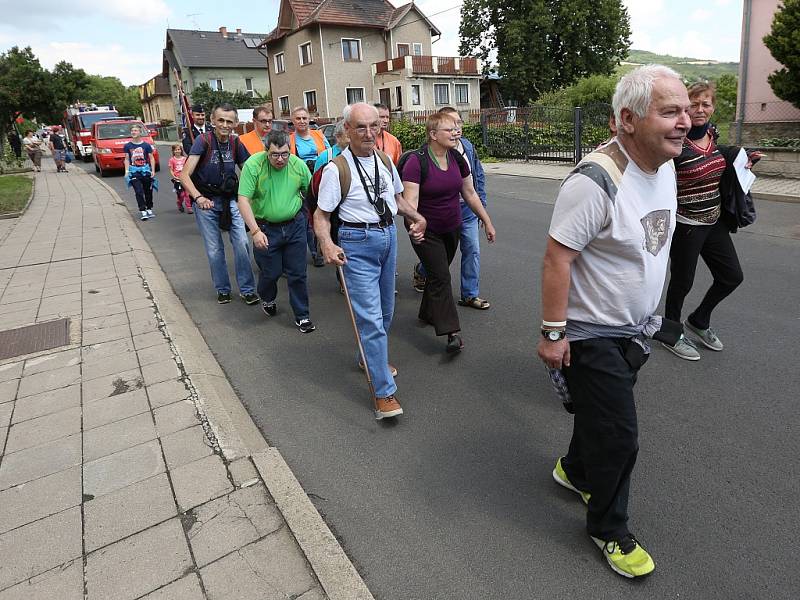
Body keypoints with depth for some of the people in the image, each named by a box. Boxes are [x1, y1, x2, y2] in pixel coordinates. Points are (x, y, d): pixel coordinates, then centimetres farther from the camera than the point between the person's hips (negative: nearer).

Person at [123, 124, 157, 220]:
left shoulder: (146, 145, 1)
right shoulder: (127, 146, 5)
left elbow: (151, 158, 3)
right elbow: (127, 159, 9)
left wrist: (153, 170, -5)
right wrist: (126, 171, 1)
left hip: (145, 170, 0)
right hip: (134, 171, 0)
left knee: (148, 191, 8)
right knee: (139, 192, -10)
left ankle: (149, 209, 22)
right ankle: (142, 211, -11)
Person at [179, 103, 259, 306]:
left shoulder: (235, 142, -1)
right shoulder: (203, 140, -14)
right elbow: (185, 175, -21)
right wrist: (198, 198, -36)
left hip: (230, 199, 3)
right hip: (206, 201, -3)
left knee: (242, 243, -4)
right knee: (214, 249, 6)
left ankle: (247, 289, 8)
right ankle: (222, 289, 22)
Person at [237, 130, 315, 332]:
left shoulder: (298, 165, -7)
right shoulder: (253, 165, -17)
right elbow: (243, 200, -20)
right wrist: (256, 231, -27)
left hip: (295, 225, 2)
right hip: (266, 228, -2)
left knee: (297, 273, 5)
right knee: (270, 272, 10)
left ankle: (302, 316, 19)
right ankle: (267, 300, 43)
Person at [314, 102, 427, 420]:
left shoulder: (385, 160, 7)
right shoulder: (337, 168, -13)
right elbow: (321, 214, -12)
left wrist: (417, 216, 4)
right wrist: (327, 244, -30)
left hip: (389, 235, 7)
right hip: (358, 243, -7)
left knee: (385, 310, 18)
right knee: (370, 317, -10)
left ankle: (371, 357, 44)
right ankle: (384, 392, -2)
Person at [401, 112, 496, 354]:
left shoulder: (457, 159, 1)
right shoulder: (416, 161, -19)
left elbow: (470, 193, 9)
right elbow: (410, 201, -26)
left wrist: (487, 222, 11)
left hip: (452, 229, 6)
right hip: (427, 231, -6)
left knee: (438, 273, 17)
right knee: (441, 277, -11)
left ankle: (427, 313, 38)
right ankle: (453, 332, -10)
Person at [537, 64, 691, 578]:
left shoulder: (666, 166, 1)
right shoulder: (597, 180, -28)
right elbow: (556, 257, -27)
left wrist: (646, 312, 19)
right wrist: (553, 333, -24)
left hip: (634, 329, 8)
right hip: (592, 337, -8)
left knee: (601, 413, 26)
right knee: (618, 439, 3)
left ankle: (575, 470, 53)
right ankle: (609, 529, 29)